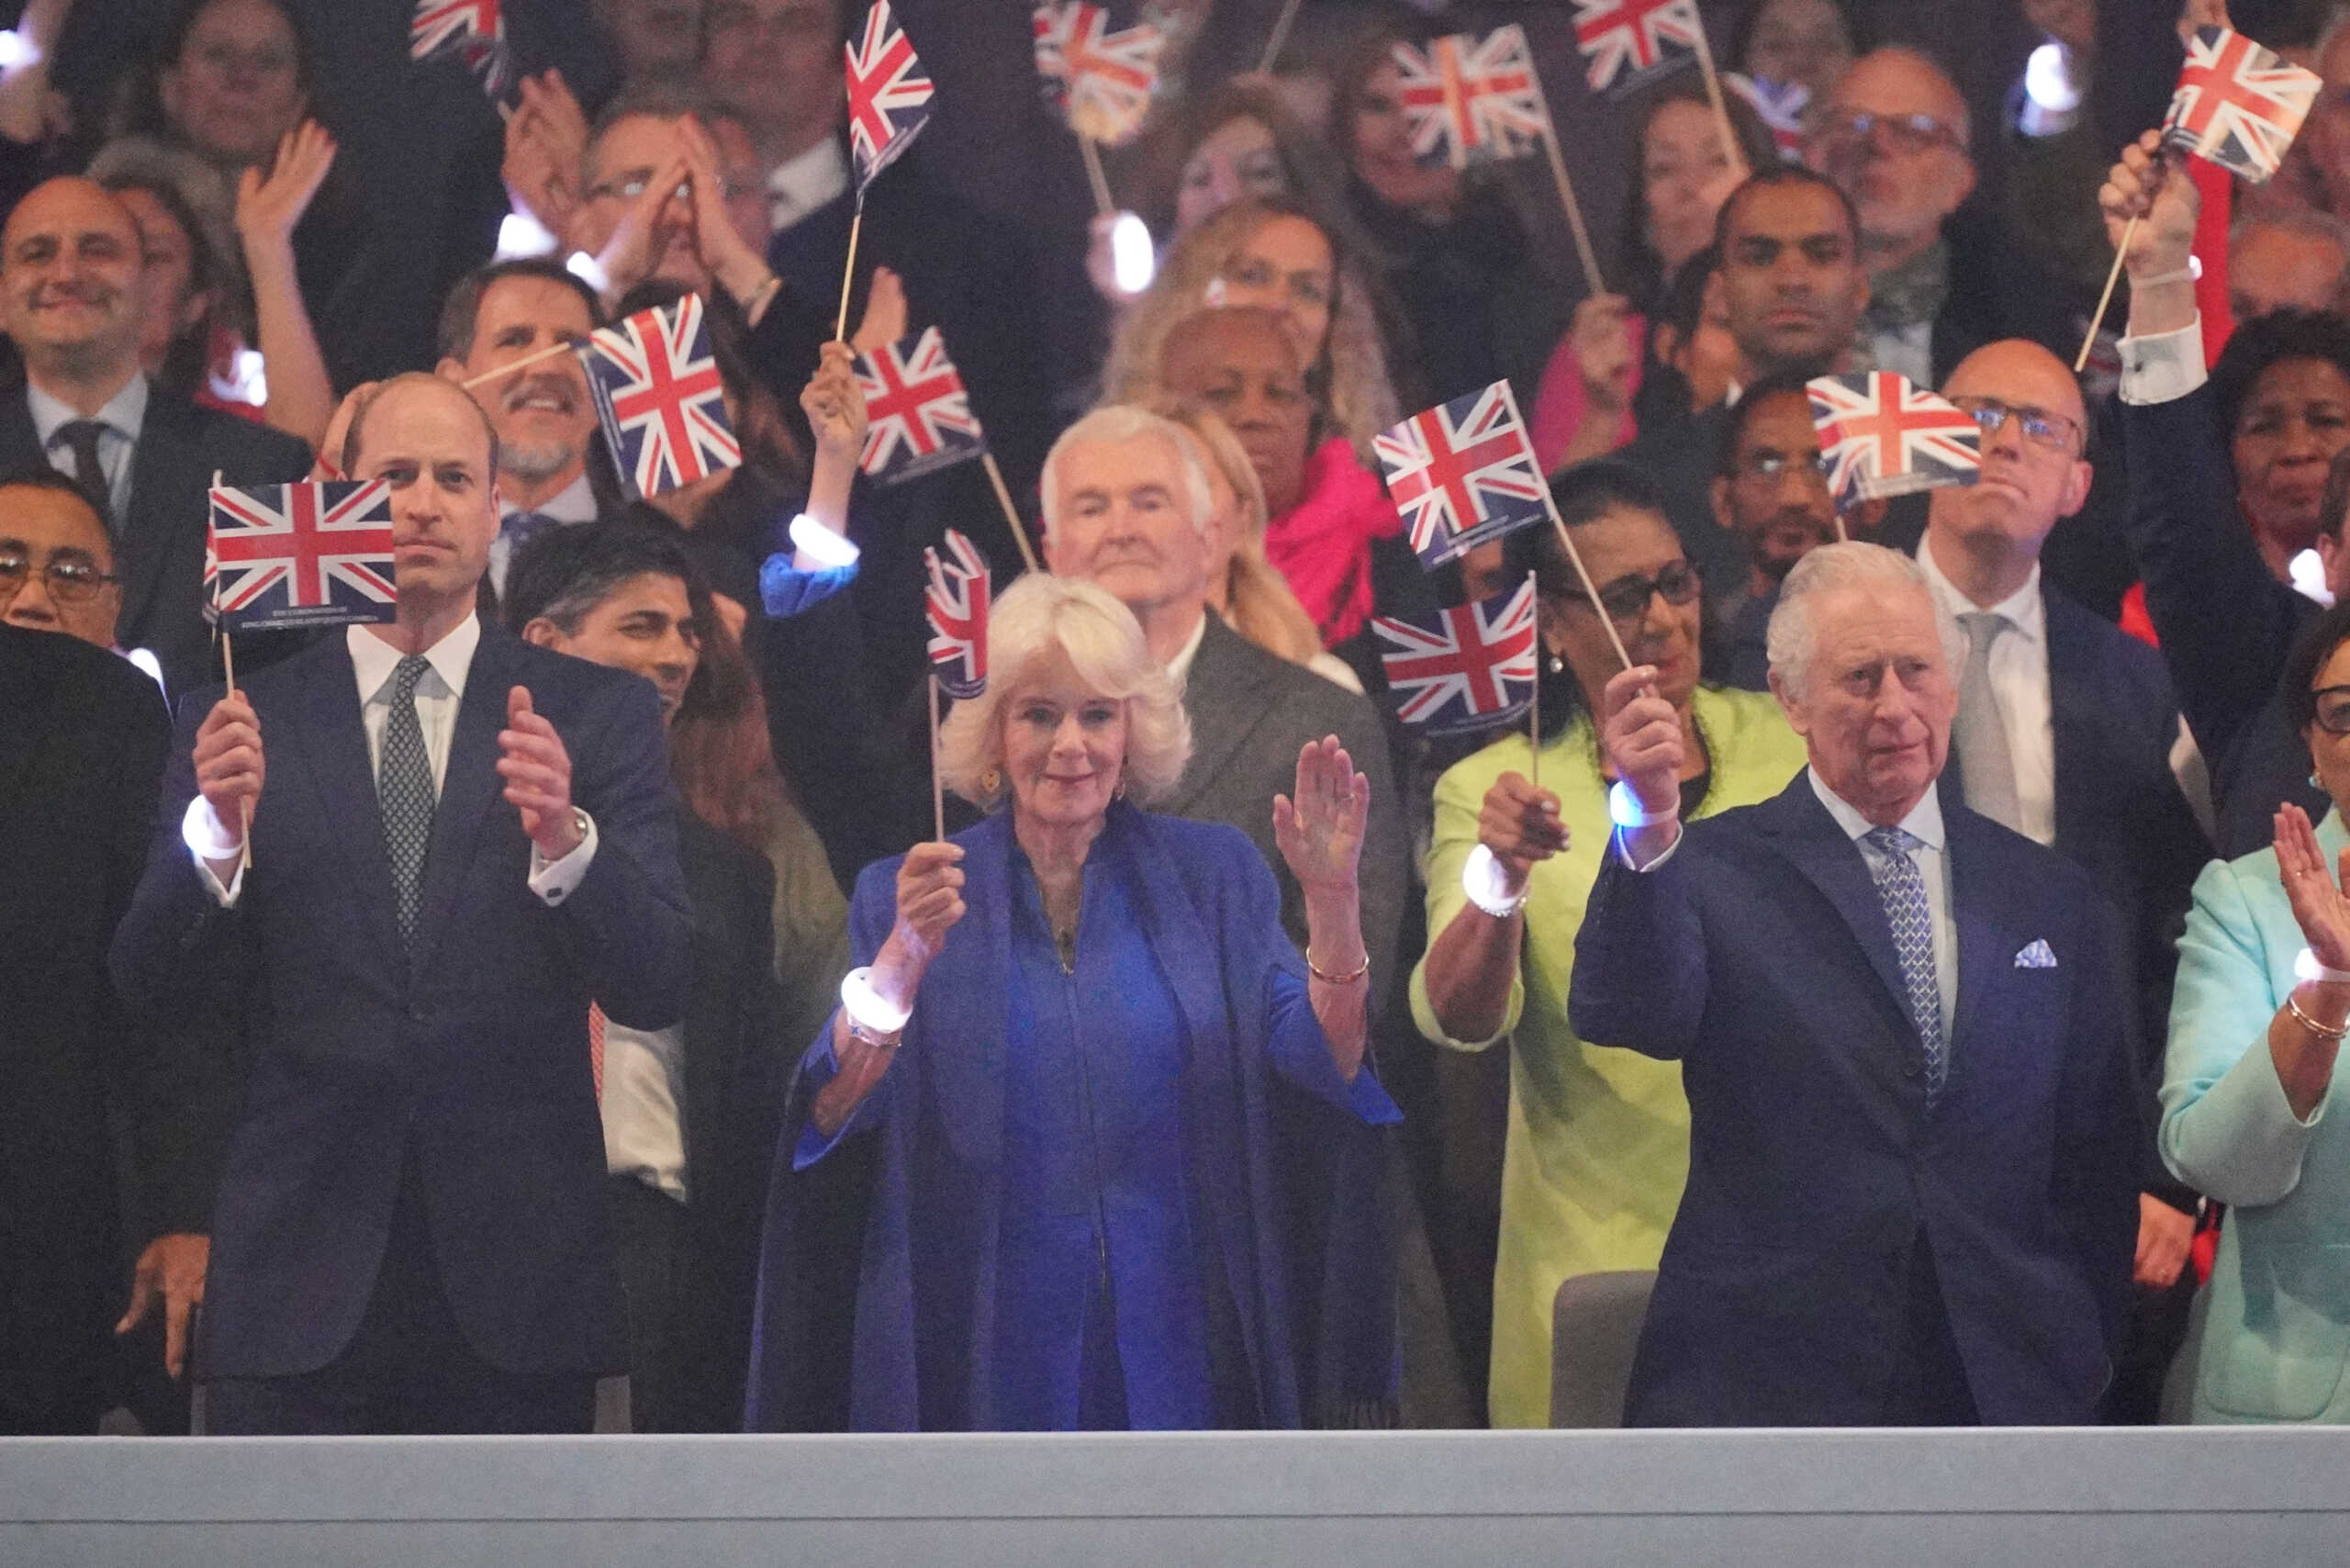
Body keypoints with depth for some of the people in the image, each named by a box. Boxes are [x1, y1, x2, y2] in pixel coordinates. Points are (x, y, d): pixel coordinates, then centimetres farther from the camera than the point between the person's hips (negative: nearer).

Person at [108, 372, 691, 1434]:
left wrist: (563, 839, -21)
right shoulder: (246, 720, 8)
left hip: (515, 1295, 0)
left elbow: (655, 990, -2)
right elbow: (147, 981, 1)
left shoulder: (596, 715, 7)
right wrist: (218, 832, -19)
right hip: (297, 1295, 0)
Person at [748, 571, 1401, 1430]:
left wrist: (1332, 899, -22)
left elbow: (1327, 1067, -7)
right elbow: (832, 1114, -12)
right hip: (983, 1351, -1)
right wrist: (905, 956, -27)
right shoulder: (902, 896, 2)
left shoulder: (1211, 876, 4)